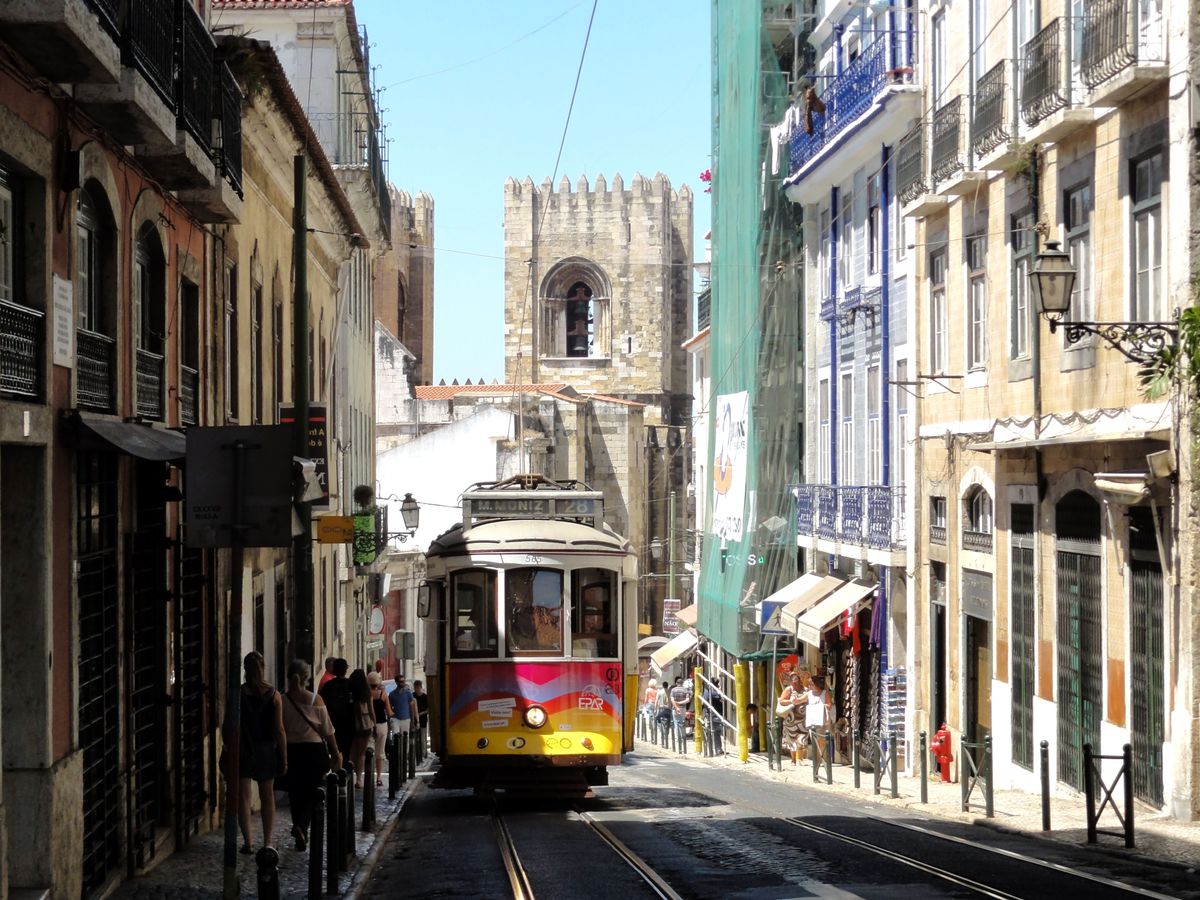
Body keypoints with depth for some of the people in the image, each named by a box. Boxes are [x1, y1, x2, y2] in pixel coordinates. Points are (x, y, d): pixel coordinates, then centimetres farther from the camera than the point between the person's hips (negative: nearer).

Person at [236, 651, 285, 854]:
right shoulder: (273, 694, -6)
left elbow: (235, 728, -9)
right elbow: (279, 730, -5)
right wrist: (284, 758, 1)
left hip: (243, 751, -1)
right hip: (266, 751, 1)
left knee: (244, 796, 5)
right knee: (267, 796, 13)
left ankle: (248, 842, 2)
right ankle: (267, 842, 13)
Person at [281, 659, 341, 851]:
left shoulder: (282, 700, -5)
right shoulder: (315, 699, -5)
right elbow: (327, 729, -1)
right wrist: (335, 752, 8)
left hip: (291, 750, 1)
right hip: (314, 749, -1)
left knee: (296, 793, 12)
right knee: (312, 792, 8)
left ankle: (301, 836, 16)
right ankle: (301, 826, -15)